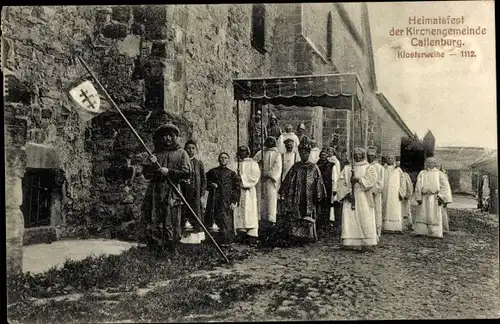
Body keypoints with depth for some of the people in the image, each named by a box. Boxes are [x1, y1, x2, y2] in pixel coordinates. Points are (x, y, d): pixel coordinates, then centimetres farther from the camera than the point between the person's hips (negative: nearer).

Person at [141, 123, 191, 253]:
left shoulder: (181, 153, 7)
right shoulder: (156, 153, 18)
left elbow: (186, 173, -4)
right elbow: (146, 174, 16)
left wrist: (168, 172, -11)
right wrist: (152, 165, -4)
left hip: (171, 193, -3)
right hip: (154, 191, 4)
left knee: (171, 225, -3)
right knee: (153, 224, 1)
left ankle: (171, 252, 6)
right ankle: (155, 251, 10)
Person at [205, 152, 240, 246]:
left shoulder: (232, 174, 10)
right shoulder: (212, 172, 14)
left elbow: (237, 188, 6)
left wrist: (234, 201, -3)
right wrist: (211, 185, 1)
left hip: (226, 201, -2)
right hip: (213, 200, 2)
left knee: (226, 221, -8)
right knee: (211, 220, -4)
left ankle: (227, 241, -1)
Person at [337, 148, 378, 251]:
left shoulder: (369, 167, 11)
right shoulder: (347, 168, 16)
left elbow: (372, 179, -8)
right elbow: (341, 183, 7)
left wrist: (358, 179, -17)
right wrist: (347, 193, -8)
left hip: (363, 198, -2)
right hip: (350, 198, 2)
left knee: (365, 219, -8)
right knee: (349, 219, -7)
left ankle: (367, 243, -3)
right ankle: (351, 243, -5)